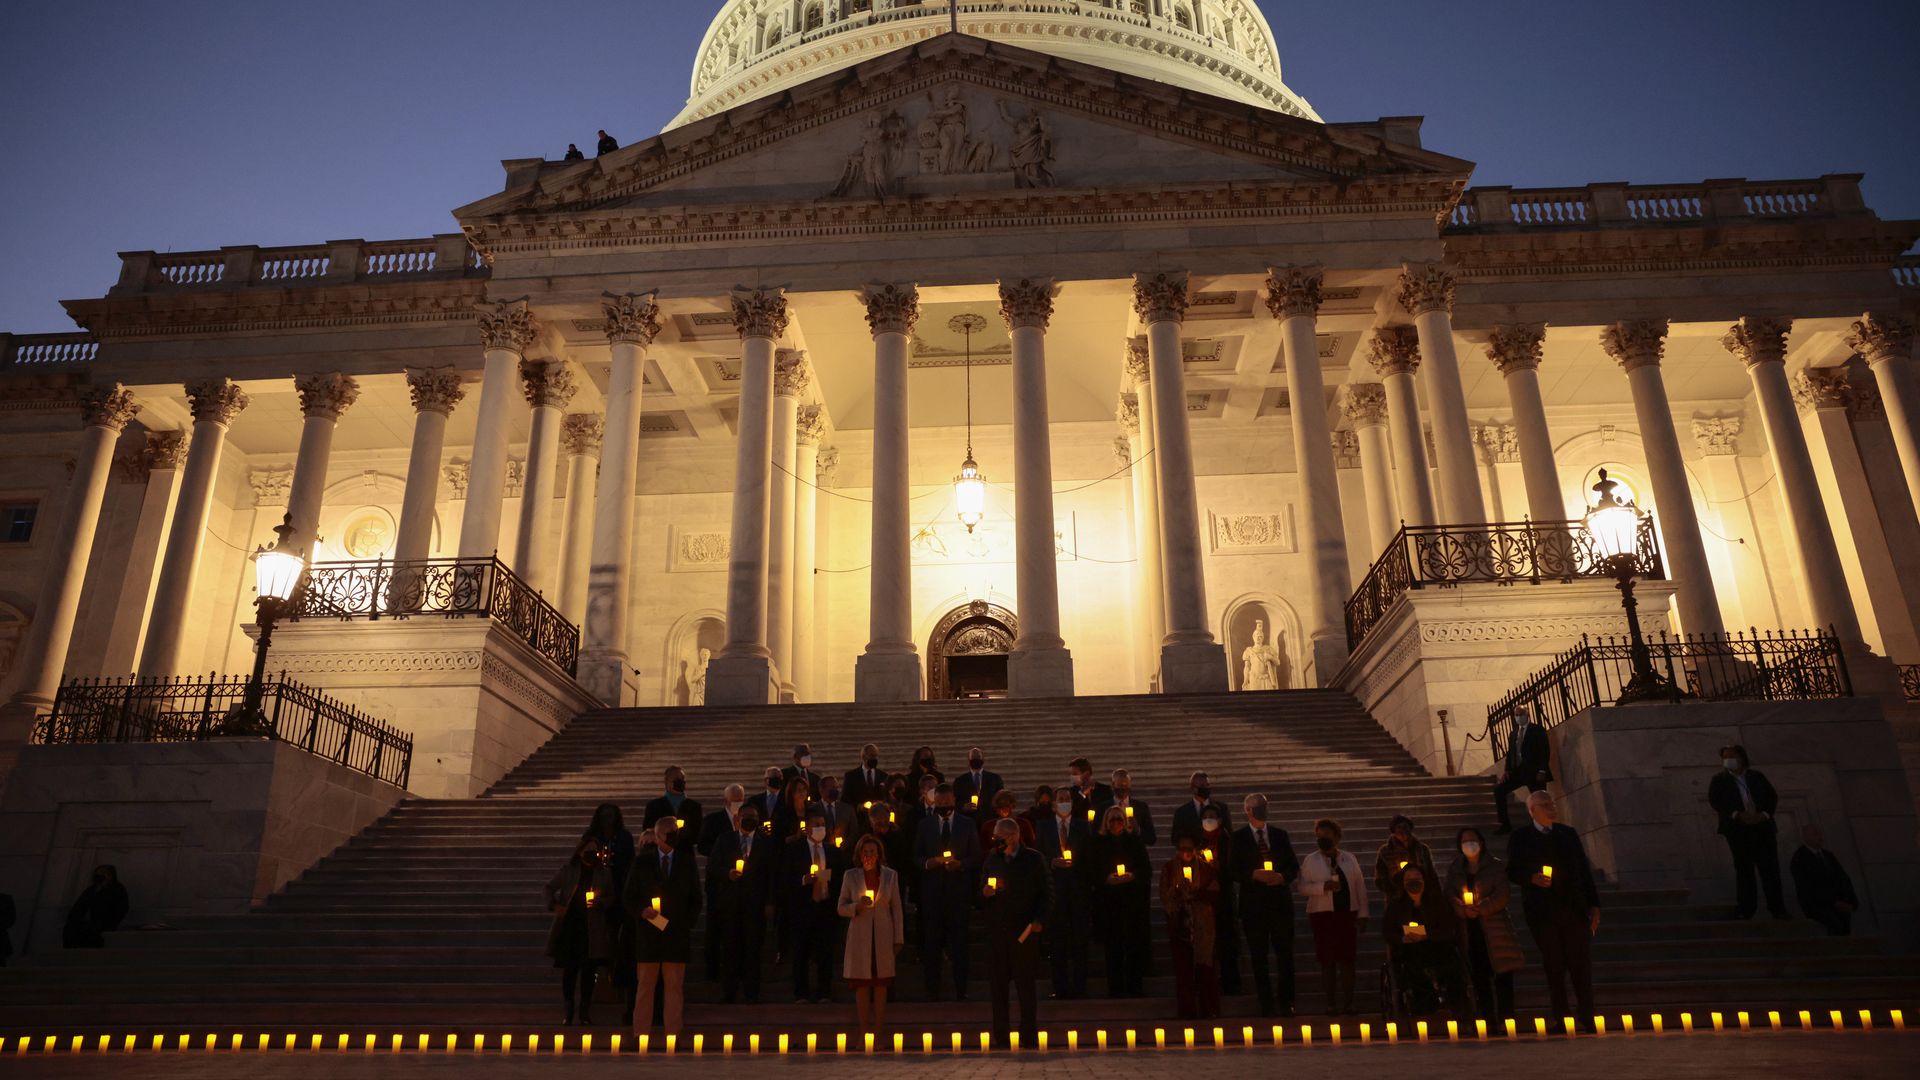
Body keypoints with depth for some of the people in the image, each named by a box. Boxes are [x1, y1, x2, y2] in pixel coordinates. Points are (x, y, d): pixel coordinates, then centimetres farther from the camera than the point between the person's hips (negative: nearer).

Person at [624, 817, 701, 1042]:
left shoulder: (687, 861, 7)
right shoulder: (641, 861, 5)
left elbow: (695, 898, 12)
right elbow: (628, 896, 7)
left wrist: (689, 922, 0)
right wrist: (641, 911, -12)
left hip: (677, 932, 1)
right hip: (648, 932, -1)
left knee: (674, 986, 2)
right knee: (646, 985, 2)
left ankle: (672, 1034, 7)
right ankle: (641, 1035, 8)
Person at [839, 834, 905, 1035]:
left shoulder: (890, 876, 5)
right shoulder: (850, 876, 3)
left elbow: (897, 909, 7)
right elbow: (841, 908, 5)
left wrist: (898, 940, 4)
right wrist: (858, 906, -15)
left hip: (883, 937, 1)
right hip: (860, 936, -1)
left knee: (881, 984, 2)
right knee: (861, 985, 0)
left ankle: (879, 1030, 10)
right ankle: (863, 1031, 9)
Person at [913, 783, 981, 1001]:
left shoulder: (967, 826, 7)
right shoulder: (925, 826, 9)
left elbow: (976, 858, 7)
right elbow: (916, 857, 9)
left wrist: (960, 864, -11)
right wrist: (928, 863, -11)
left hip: (958, 890, -1)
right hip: (932, 891, 1)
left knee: (959, 941, -1)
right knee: (931, 941, 1)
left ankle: (960, 989, 6)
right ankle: (932, 988, 10)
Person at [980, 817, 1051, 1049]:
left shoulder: (1033, 859, 4)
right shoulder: (992, 860, 13)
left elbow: (1047, 893, 3)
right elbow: (980, 898, 15)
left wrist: (1040, 920, -10)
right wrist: (985, 893, -7)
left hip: (1024, 932, -3)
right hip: (997, 932, 3)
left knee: (1026, 987, 1)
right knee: (997, 987, 3)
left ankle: (1029, 1038, 9)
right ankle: (1001, 1039, 11)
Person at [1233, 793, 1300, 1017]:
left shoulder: (1280, 835, 12)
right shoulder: (1238, 837, 2)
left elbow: (1294, 867, 11)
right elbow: (1233, 872, -3)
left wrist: (1282, 877, -8)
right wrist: (1255, 874, -17)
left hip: (1280, 902, 2)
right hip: (1253, 904, -2)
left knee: (1286, 955, 1)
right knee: (1259, 958, 2)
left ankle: (1286, 1003, 12)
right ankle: (1267, 1005, 8)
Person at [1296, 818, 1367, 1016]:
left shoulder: (1349, 859, 8)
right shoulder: (1310, 861, 2)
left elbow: (1360, 886, 7)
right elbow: (1301, 887, -5)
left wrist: (1362, 913, 2)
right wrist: (1323, 886, -18)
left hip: (1347, 914, 2)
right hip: (1323, 915, -2)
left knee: (1347, 960, 3)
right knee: (1327, 962, 0)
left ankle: (1348, 1003, 13)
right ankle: (1331, 1004, 8)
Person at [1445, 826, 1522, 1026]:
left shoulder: (1495, 866, 5)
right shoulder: (1454, 870, 14)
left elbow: (1504, 894, -5)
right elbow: (1448, 895, 4)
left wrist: (1482, 908, -15)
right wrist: (1463, 910, -14)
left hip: (1494, 929, -3)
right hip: (1469, 932, 3)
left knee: (1503, 975, -7)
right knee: (1479, 977, 3)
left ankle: (1506, 1021, -2)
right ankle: (1489, 1022, 9)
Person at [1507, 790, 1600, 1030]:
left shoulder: (1568, 834, 13)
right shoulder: (1520, 838, 5)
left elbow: (1585, 870, 13)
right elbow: (1512, 873, 4)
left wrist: (1594, 905, 7)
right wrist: (1532, 878, -17)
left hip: (1575, 910, 2)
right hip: (1543, 914, -2)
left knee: (1582, 966, 0)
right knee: (1554, 968, 2)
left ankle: (1588, 1019, 10)